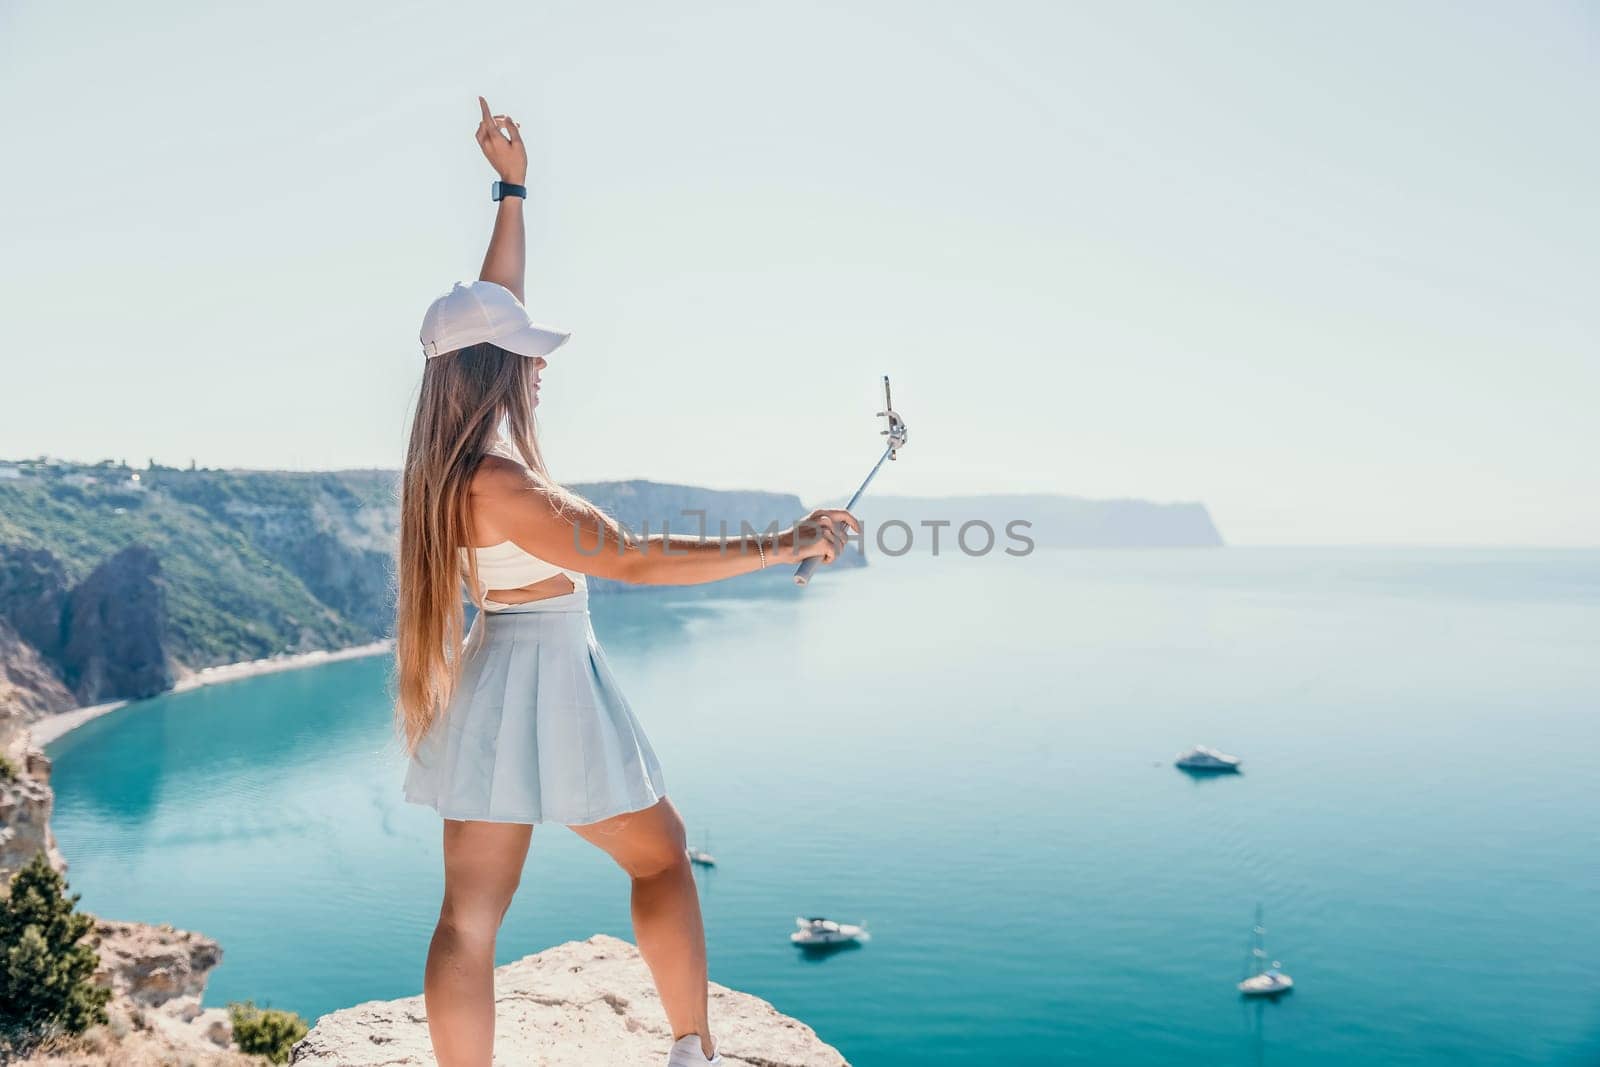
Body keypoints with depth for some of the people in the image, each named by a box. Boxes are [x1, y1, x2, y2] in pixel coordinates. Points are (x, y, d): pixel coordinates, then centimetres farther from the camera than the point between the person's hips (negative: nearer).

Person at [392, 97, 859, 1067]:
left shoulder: (458, 458, 2)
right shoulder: (500, 484, -23)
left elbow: (492, 310, 12)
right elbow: (634, 560, -27)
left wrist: (513, 189, 18)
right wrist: (779, 546, -27)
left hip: (487, 681, 8)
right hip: (546, 682, -8)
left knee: (471, 913, 5)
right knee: (662, 852, 13)